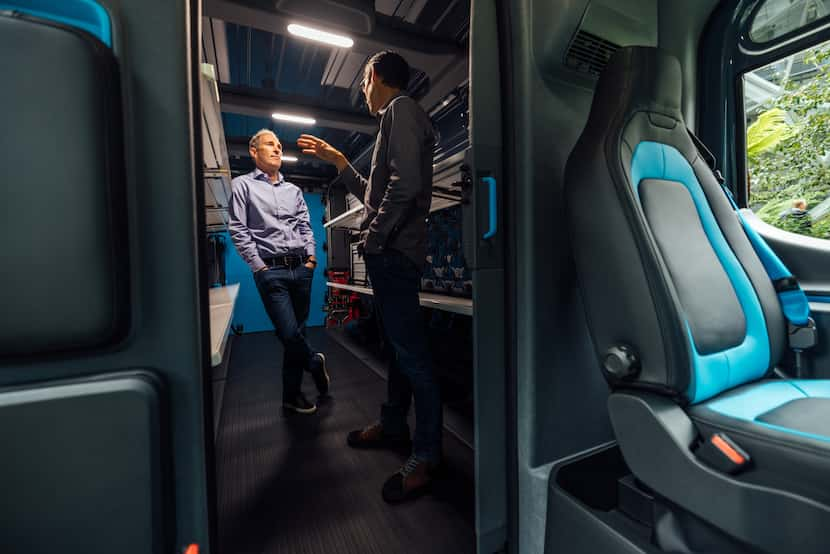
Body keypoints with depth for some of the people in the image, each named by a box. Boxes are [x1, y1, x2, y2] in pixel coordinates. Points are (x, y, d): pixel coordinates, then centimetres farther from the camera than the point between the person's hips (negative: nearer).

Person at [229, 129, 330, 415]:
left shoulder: (293, 190, 20)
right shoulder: (243, 185, 7)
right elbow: (238, 230, -1)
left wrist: (311, 257, 2)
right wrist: (259, 266, -7)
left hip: (301, 268, 5)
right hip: (271, 271, -4)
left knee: (297, 332, 7)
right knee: (289, 334, -11)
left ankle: (292, 395, 21)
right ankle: (315, 363, 20)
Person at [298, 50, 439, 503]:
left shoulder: (401, 109, -2)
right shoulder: (395, 119, 30)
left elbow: (405, 184, -21)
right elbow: (374, 194, 31)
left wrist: (374, 238, -15)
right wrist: (338, 161, 30)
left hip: (395, 251, -11)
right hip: (389, 252, 11)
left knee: (410, 351, -8)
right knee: (400, 344, 15)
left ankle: (426, 454, 5)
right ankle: (393, 426, 30)